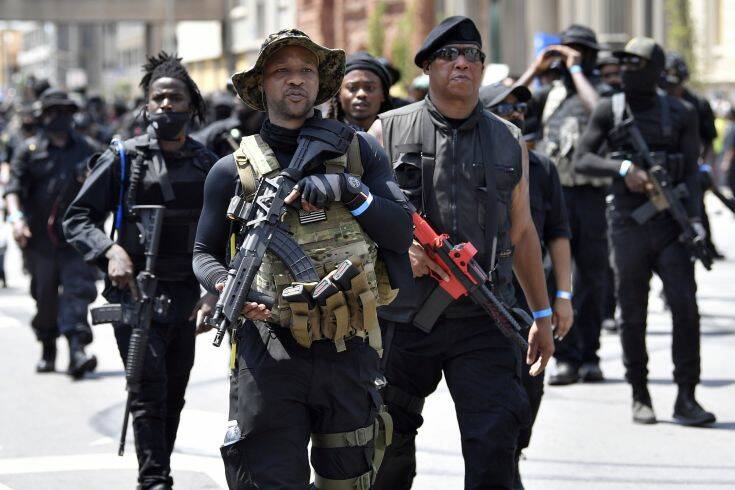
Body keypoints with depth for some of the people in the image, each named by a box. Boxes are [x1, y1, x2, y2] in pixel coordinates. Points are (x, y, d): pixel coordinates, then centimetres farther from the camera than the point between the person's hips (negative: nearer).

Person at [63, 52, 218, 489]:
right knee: (150, 389, -16)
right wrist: (110, 251, -20)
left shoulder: (208, 165, 8)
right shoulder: (123, 158, -3)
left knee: (174, 397, 12)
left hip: (186, 298, 4)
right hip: (134, 293, -4)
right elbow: (78, 219, -2)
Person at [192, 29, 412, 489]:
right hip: (269, 355, -2)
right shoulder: (234, 170, 5)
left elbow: (401, 232, 2)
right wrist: (225, 286, -10)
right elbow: (205, 252, 12)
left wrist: (350, 192, -14)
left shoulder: (360, 151, 8)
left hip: (349, 353, 2)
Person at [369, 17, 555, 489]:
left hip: (483, 322, 1)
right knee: (390, 443, 10)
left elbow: (523, 233, 18)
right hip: (403, 318, -1)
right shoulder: (389, 131, 4)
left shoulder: (509, 142, 12)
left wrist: (543, 315, 17)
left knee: (495, 443, -11)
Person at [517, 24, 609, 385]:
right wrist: (536, 68, 5)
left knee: (591, 280, 5)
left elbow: (599, 109, -21)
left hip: (593, 196, -3)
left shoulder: (604, 91, 2)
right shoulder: (552, 94, 15)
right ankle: (566, 358, -7)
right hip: (553, 195, 3)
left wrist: (576, 69, -12)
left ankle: (589, 356, 15)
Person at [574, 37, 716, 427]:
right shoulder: (609, 111, 5)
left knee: (685, 307, -10)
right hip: (628, 226, 0)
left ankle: (686, 399, -6)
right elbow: (581, 160, 0)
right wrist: (623, 168, -16)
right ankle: (640, 398, 17)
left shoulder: (680, 114, 5)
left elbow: (691, 171, 1)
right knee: (632, 315, 4)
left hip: (671, 224, 0)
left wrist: (694, 219, -12)